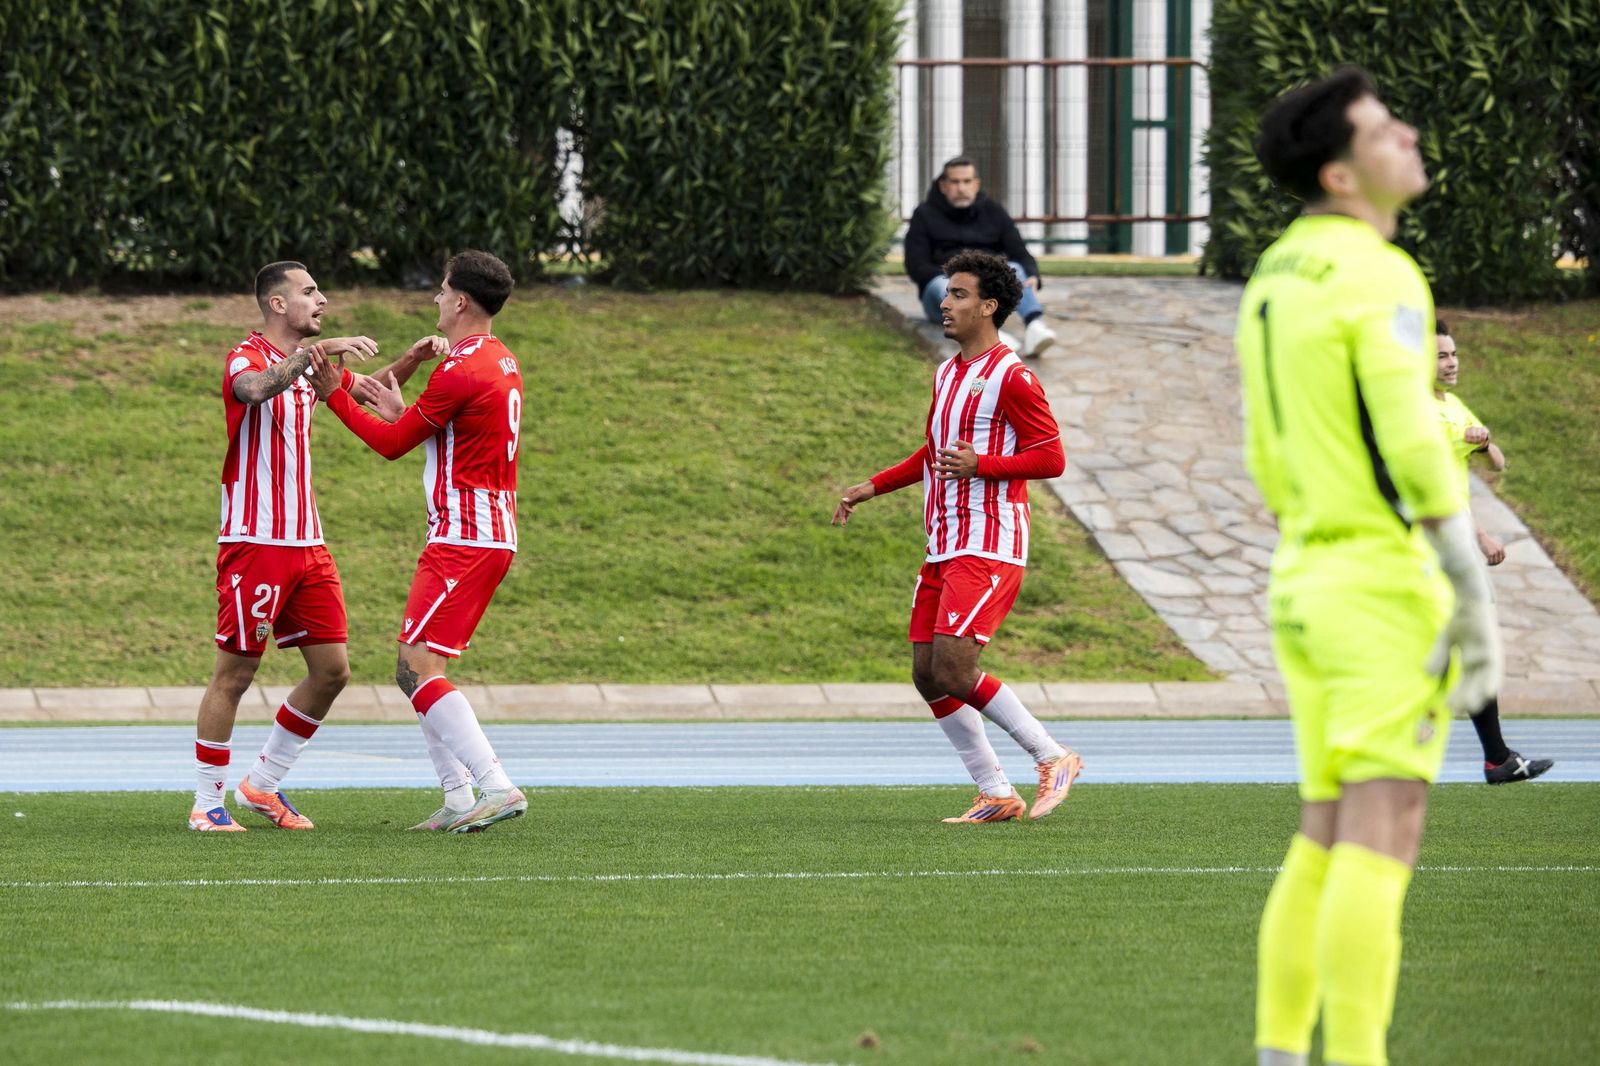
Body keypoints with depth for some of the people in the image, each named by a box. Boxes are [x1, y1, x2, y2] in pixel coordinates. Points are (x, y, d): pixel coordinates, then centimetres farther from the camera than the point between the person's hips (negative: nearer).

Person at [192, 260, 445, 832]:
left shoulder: (305, 363, 16)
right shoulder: (247, 357, -10)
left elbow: (364, 391, 32)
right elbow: (255, 387, -35)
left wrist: (409, 361, 14)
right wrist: (315, 351, -44)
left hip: (305, 543, 8)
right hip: (254, 543, -8)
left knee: (332, 669, 4)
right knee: (234, 673, -4)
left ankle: (262, 784, 16)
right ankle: (207, 803, 3)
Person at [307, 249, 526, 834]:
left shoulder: (460, 371, -15)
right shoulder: (503, 363, 15)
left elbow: (392, 444, -6)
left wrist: (335, 395, 2)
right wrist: (404, 411, 33)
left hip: (462, 539, -10)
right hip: (494, 537, 10)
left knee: (418, 667, -14)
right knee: (418, 668, 14)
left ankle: (497, 787, -23)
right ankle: (459, 799, 10)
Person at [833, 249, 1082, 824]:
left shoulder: (1012, 378, -10)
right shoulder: (947, 373, 17)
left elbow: (1052, 457, -13)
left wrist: (980, 464, -22)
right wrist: (874, 486, 25)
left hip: (988, 547, -9)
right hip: (944, 548, 9)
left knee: (952, 670, -17)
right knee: (928, 675, 3)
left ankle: (1053, 757, -3)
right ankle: (996, 795, 10)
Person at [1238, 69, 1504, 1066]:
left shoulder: (1274, 282, 15)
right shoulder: (1378, 279, -15)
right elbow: (1416, 452, -22)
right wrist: (1478, 605, -20)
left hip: (1310, 583, 9)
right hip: (1392, 584, -9)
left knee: (1325, 844, 14)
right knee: (1382, 841, -11)